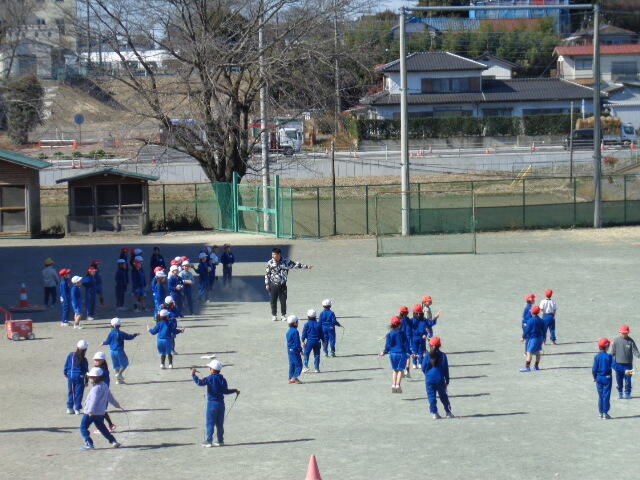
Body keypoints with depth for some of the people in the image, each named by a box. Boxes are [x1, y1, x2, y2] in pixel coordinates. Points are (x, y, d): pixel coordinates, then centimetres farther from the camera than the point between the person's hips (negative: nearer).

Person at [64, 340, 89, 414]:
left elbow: (66, 366, 5)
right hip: (79, 377, -3)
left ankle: (69, 407, 15)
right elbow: (86, 371, -4)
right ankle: (77, 409, 5)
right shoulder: (84, 360, -10)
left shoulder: (70, 355, -3)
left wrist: (65, 373, 21)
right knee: (78, 393, 5)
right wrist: (86, 381, 6)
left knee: (70, 392, 14)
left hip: (70, 376, 3)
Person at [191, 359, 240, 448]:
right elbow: (225, 391, 6)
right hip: (221, 403, 5)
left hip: (212, 403, -5)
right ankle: (220, 440, 15)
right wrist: (235, 390, 22)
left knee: (210, 423, -2)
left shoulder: (210, 379, -11)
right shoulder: (222, 379, 4)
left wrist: (193, 375, -15)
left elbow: (200, 383, -23)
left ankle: (209, 441, -5)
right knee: (220, 423, 12)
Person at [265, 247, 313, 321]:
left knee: (283, 300, 3)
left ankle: (283, 315, 17)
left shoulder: (286, 262, -1)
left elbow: (295, 264, 6)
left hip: (283, 285, 1)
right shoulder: (270, 263, -2)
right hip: (273, 285, -1)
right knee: (273, 301, 3)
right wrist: (267, 284, 0)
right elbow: (267, 274, 4)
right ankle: (274, 315, 16)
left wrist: (306, 266, 5)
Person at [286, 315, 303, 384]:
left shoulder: (288, 331, 12)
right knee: (298, 365, -6)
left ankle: (291, 378, 14)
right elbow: (297, 342, -17)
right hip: (295, 350, -9)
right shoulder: (295, 331, -16)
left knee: (292, 365, 13)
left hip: (289, 350, 9)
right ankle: (294, 378, -13)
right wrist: (300, 350, -13)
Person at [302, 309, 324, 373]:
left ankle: (306, 367, -5)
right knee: (316, 355, 8)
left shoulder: (307, 324, -5)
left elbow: (304, 333, -6)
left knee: (306, 354, 5)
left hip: (309, 341, -3)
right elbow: (321, 334, 10)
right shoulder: (318, 324, 5)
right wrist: (323, 341, 19)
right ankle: (316, 368, 9)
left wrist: (303, 341, -2)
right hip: (317, 341, 3)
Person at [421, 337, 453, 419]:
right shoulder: (443, 355, -2)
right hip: (440, 380, 1)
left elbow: (423, 368, 1)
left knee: (431, 397, 3)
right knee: (443, 396, 12)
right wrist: (447, 380, 7)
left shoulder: (427, 356, -3)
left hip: (429, 380, -1)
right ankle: (448, 412, 17)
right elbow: (446, 369, 0)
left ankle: (434, 413, -3)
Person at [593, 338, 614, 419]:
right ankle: (605, 413, 0)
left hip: (599, 378, 3)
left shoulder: (597, 357, -5)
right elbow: (613, 366, -16)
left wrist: (595, 377, 11)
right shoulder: (609, 356, -11)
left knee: (600, 396, 13)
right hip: (607, 378, -3)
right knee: (606, 395, 2)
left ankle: (601, 413, 16)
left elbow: (594, 369, -4)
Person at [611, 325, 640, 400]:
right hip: (618, 364, 1)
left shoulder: (631, 341, -1)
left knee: (628, 380, -1)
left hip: (628, 364, -1)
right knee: (619, 380, 7)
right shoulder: (616, 341, 1)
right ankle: (620, 393, 22)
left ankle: (627, 393, 12)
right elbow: (613, 352, 7)